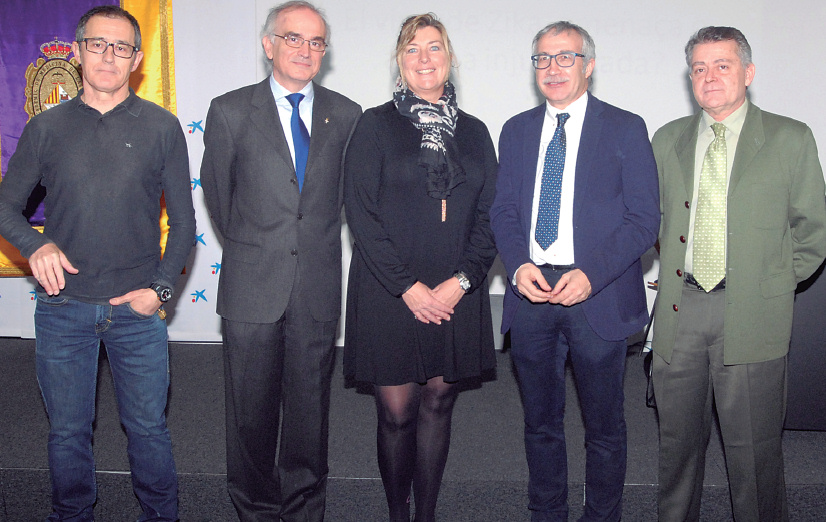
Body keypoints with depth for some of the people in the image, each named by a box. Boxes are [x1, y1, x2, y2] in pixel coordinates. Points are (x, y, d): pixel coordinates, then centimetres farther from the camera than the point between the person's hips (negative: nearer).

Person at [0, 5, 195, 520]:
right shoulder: (46, 128, 5)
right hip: (63, 308, 1)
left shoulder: (162, 127, 2)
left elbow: (183, 221, 4)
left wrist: (160, 288, -7)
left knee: (148, 428, 10)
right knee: (68, 433, 13)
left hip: (138, 307, -1)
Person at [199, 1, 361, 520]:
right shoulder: (230, 111, 1)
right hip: (252, 287, -1)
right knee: (251, 409, 9)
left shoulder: (346, 115, 5)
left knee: (310, 406, 10)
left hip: (319, 288, 1)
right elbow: (217, 192, 11)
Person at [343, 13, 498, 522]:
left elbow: (489, 216, 8)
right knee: (397, 412, 2)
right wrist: (407, 286, -11)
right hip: (389, 294, -3)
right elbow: (361, 213, -5)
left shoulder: (474, 132, 11)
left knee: (438, 404, 10)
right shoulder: (376, 125, 1)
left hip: (457, 294, 3)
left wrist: (462, 280, -7)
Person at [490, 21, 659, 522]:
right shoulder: (516, 130, 12)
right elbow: (504, 210, 10)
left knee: (604, 424, 9)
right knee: (541, 420, 15)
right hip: (530, 293, 3)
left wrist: (591, 274, -17)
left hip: (598, 297, -3)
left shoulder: (625, 129, 0)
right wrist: (519, 264, -9)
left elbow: (644, 219, -4)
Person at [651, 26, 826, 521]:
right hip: (680, 308, 3)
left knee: (753, 445, 5)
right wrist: (672, 268, 9)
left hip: (751, 314, -3)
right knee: (678, 438, 14)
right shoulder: (668, 139, 10)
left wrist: (778, 283, 1)